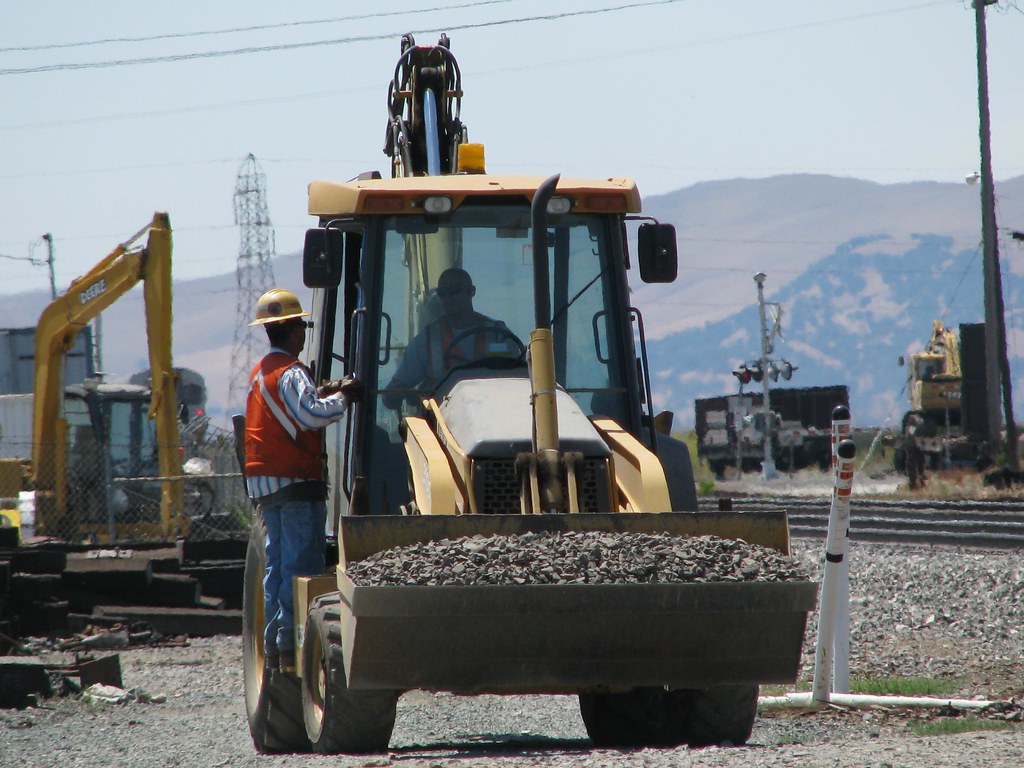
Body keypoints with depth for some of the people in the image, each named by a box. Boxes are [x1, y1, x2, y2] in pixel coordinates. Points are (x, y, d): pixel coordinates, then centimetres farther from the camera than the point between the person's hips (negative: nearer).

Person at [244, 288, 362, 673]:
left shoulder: (260, 373, 17)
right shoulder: (291, 373, -12)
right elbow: (311, 416, -26)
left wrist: (325, 393, 12)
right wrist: (342, 398, -13)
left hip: (264, 482, 9)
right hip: (296, 481, -9)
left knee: (277, 564, 12)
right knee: (301, 565, -8)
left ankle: (272, 648, 12)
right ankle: (292, 646, -12)